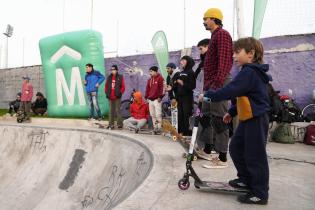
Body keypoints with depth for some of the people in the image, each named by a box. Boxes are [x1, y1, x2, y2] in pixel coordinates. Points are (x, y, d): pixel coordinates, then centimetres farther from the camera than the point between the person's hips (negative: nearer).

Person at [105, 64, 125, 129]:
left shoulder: (120, 77, -1)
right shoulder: (109, 77, 10)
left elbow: (123, 87, -3)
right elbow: (106, 86, 14)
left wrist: (120, 93, -11)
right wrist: (106, 93, 4)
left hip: (117, 97, -4)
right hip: (110, 97, 4)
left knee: (118, 110, -2)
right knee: (111, 111, 9)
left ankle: (119, 124, 7)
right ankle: (111, 124, 16)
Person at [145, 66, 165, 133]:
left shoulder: (160, 78, -4)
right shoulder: (149, 80, 17)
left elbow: (162, 88, -10)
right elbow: (147, 89, 19)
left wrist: (160, 97, -15)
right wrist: (146, 97, 13)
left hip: (157, 99, -7)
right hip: (150, 99, 7)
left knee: (158, 114, -9)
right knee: (152, 114, 9)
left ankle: (159, 128, -3)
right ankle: (155, 127, 17)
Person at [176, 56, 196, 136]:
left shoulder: (190, 72, -3)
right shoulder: (181, 73, 18)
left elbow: (192, 86, -12)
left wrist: (183, 84, -18)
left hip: (187, 97, -7)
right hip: (180, 97, 7)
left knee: (187, 115, -6)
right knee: (180, 115, 9)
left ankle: (187, 132, 0)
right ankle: (181, 131, 17)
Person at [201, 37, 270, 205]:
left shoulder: (249, 72, -18)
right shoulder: (249, 71, 14)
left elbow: (230, 90, -28)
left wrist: (208, 95, -19)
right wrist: (232, 112, 21)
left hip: (256, 120, -10)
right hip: (247, 119, 10)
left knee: (255, 156, -1)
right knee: (235, 148, 16)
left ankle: (260, 194, 14)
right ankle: (246, 179, 32)